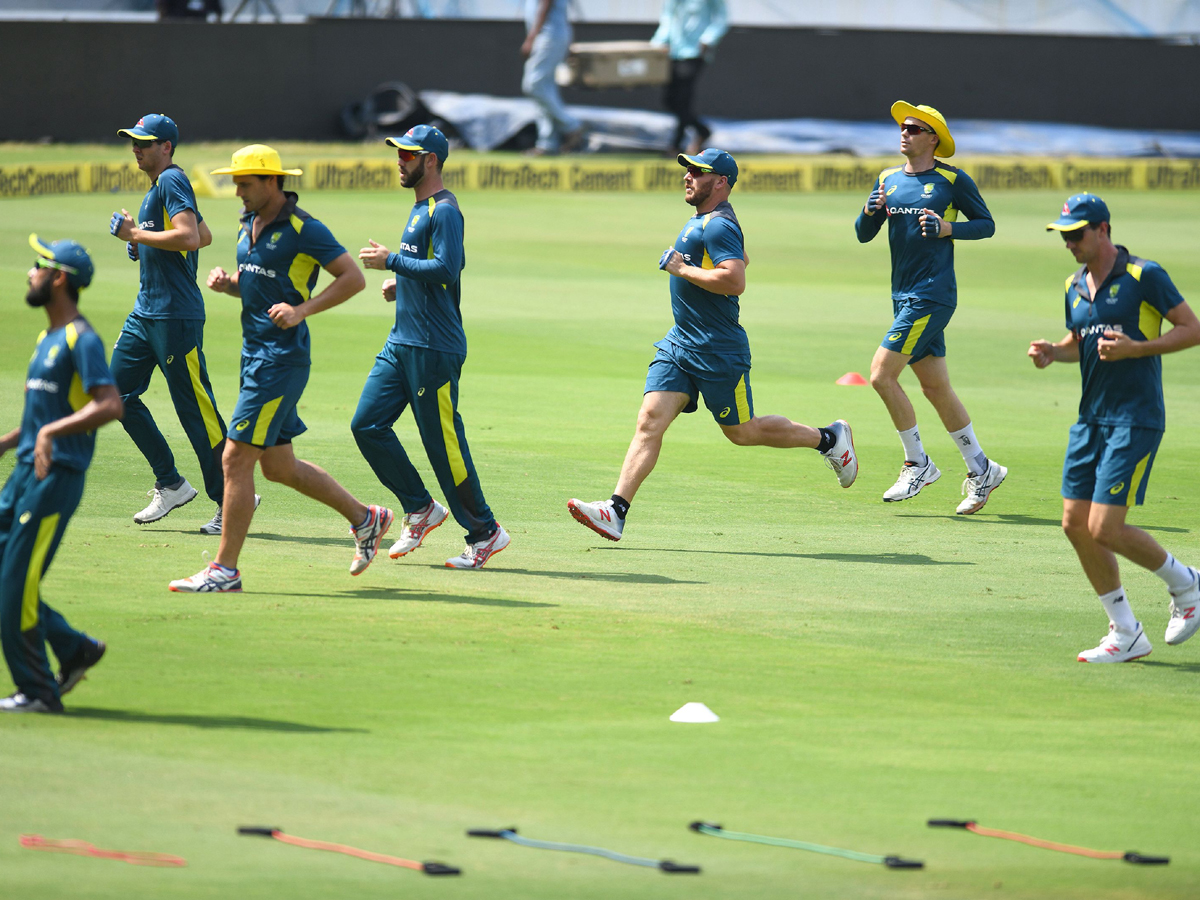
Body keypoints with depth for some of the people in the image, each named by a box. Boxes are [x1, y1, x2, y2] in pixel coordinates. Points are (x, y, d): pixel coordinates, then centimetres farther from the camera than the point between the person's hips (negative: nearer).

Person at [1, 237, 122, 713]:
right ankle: (74, 649, 16)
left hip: (56, 476, -9)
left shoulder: (81, 339, -12)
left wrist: (51, 433, -32)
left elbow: (111, 405, -25)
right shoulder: (47, 338, 18)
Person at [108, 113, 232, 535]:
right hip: (145, 311, 11)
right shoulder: (159, 186, 18)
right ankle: (170, 485, 15)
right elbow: (205, 235, 26)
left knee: (194, 408, -7)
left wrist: (136, 234, -16)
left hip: (176, 315, -11)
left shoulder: (172, 180, -12)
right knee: (119, 392, 8)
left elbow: (190, 237, -24)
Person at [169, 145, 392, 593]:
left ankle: (224, 569, -5)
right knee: (278, 467, 15)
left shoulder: (302, 229, -13)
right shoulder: (249, 224, 13)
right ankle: (365, 518, 29)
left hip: (282, 358, -10)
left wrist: (302, 309, -21)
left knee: (236, 459, -10)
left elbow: (353, 278, -12)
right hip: (255, 355, 10)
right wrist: (227, 283, 3)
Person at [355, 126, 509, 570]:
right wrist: (400, 283, 12)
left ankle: (484, 532, 3)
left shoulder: (444, 211, -14)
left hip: (434, 349, -10)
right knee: (367, 424, 5)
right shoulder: (419, 208, 18)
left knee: (443, 442, -6)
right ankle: (420, 509, 14)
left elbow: (446, 268, -25)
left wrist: (391, 261, -19)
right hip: (402, 343, 10)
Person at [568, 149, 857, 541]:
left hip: (718, 353, -9)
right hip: (679, 344, 9)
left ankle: (829, 438, 25)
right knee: (650, 420, -6)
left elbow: (735, 281, -30)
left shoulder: (718, 226, -16)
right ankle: (616, 512, -16)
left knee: (742, 431, 5)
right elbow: (741, 257, 33)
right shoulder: (701, 221, 15)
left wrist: (683, 270, -21)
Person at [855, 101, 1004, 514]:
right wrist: (870, 212, -10)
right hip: (903, 296, 7)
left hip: (932, 296, -7)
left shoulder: (953, 181, -6)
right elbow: (863, 235, 11)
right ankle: (980, 469, 20)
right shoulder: (888, 180, 12)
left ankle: (918, 463, -3)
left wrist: (948, 228, -16)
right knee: (936, 388, 10)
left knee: (881, 373, -14)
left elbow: (987, 224, 0)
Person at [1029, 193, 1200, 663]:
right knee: (1076, 525, 3)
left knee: (1106, 529, -13)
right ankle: (1126, 636, 13)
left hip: (1135, 420, -8)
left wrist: (1134, 349, -20)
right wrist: (1051, 352, 4)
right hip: (1091, 418, 8)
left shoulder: (1144, 276, -10)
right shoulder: (1075, 287, 11)